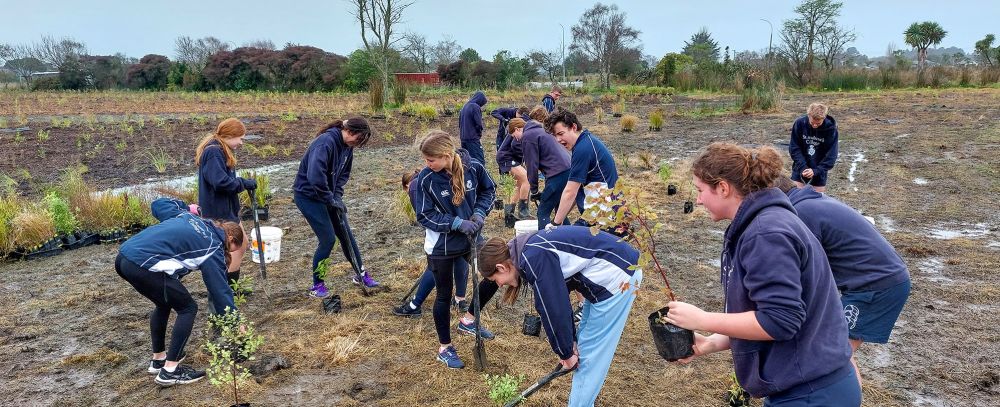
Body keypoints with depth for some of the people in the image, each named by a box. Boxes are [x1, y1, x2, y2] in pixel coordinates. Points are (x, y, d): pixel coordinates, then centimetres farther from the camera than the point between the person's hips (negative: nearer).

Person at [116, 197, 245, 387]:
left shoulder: (188, 216, 21)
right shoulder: (212, 248, 3)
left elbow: (157, 204, 30)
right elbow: (219, 288, 4)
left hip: (123, 257, 9)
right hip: (144, 265, -9)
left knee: (164, 303, 28)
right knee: (188, 308, 7)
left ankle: (158, 359, 37)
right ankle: (170, 370, 7)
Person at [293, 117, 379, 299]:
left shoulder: (347, 147, -1)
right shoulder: (326, 142, -28)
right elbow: (315, 177, -35)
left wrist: (337, 195, -4)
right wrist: (331, 199, -26)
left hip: (327, 195, 8)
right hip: (308, 196, -8)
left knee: (346, 234, 11)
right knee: (328, 239, -7)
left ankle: (361, 274, 27)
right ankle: (317, 285, 11)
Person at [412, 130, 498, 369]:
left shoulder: (473, 167, -13)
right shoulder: (425, 179, -19)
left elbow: (489, 190, 5)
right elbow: (424, 215, -15)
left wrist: (480, 213, -13)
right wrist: (458, 223, -24)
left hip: (471, 237, 4)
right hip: (441, 245, -3)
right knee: (444, 295, 8)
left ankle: (468, 320, 30)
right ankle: (445, 348, 27)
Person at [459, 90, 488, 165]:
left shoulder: (464, 107, 16)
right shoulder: (475, 107, -10)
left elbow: (460, 123, 20)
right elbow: (478, 124, -13)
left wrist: (462, 134, 16)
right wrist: (480, 135, 4)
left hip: (463, 138, 9)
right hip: (473, 139, -9)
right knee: (479, 160, -10)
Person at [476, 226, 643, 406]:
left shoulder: (534, 258, -22)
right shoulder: (529, 251, 7)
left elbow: (554, 309, -18)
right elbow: (558, 299, 13)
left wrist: (566, 352, -4)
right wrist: (571, 342, 12)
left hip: (618, 273, -10)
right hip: (604, 275, 10)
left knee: (591, 354, -1)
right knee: (584, 347, 18)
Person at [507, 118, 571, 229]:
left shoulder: (527, 136, -4)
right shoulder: (540, 130, 25)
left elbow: (532, 165, -6)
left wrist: (534, 190, 3)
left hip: (557, 173, -9)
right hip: (568, 169, 9)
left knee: (543, 213, -4)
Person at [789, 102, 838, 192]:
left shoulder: (830, 128, -15)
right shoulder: (800, 123, -13)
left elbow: (831, 155, -13)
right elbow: (794, 148, -10)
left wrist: (816, 170, -24)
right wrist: (802, 167, -20)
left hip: (819, 172, 0)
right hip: (800, 170, 1)